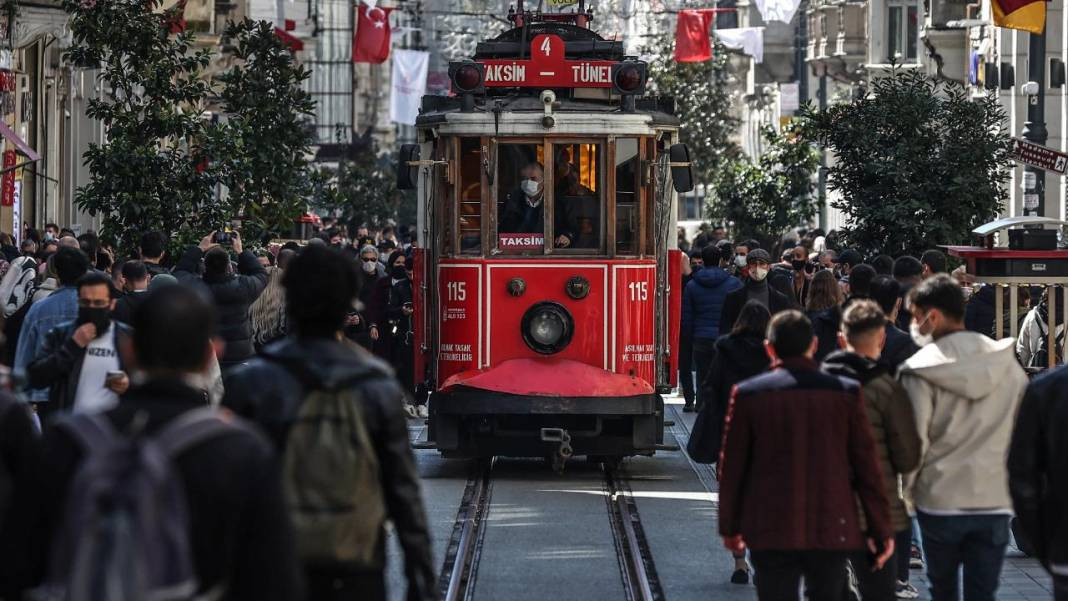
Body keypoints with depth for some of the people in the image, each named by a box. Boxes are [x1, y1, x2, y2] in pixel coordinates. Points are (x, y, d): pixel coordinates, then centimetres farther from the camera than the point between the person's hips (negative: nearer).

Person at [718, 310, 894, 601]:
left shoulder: (748, 394, -4)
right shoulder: (846, 392, -2)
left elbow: (731, 467, 1)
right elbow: (867, 467, 0)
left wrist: (729, 527, 13)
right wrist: (881, 530, 7)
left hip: (770, 533, -1)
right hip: (832, 530, 1)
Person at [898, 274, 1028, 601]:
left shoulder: (922, 370, -10)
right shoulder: (1008, 364, 2)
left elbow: (913, 440, -11)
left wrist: (908, 488, 6)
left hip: (939, 501, -2)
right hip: (995, 500, 2)